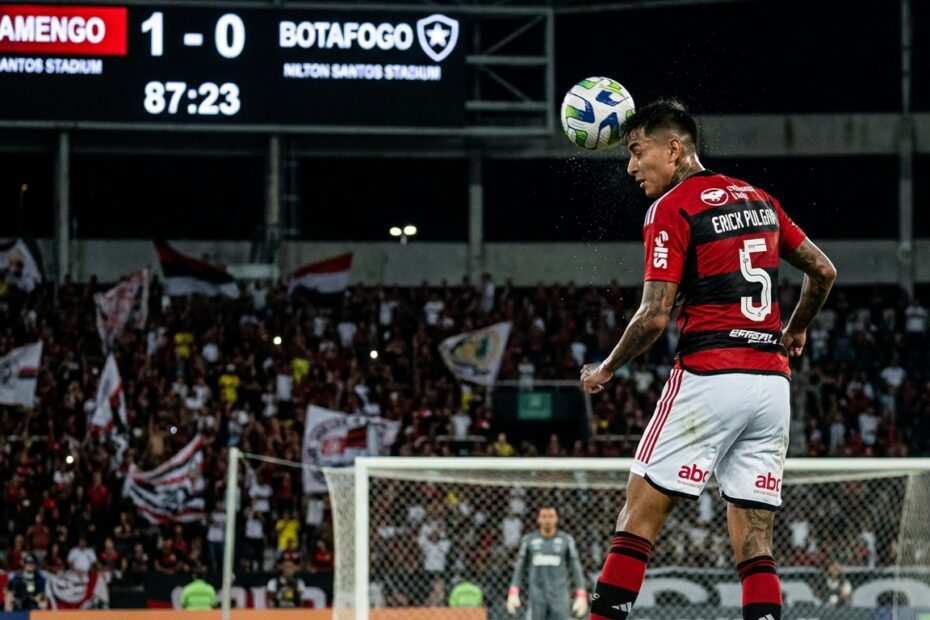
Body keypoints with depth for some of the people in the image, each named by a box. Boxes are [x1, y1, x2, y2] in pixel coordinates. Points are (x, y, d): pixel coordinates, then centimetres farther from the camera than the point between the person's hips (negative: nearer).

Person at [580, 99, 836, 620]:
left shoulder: (672, 208, -5)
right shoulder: (759, 199, 15)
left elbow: (655, 317, -11)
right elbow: (824, 271, 22)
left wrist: (605, 371, 3)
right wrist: (796, 331, 38)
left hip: (708, 377, -6)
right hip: (773, 381, 6)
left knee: (641, 514, -1)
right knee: (755, 542, 4)